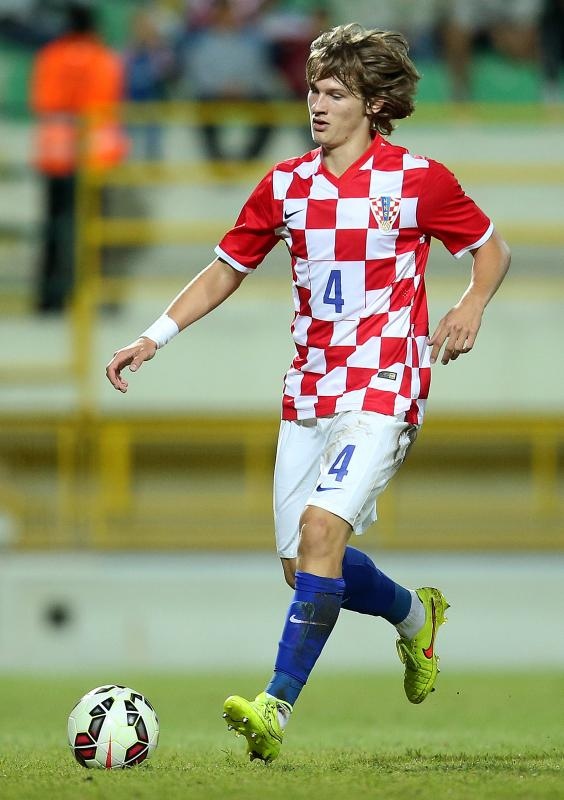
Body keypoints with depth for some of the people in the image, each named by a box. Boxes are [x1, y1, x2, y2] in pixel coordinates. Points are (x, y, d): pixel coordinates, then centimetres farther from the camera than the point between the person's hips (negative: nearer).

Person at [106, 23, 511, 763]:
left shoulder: (417, 180, -5)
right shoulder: (286, 185, 7)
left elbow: (493, 248, 8)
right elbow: (226, 270, 15)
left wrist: (472, 305, -12)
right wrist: (155, 337, 4)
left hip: (383, 389, -6)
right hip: (309, 390, 6)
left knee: (321, 528, -24)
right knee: (301, 561, 6)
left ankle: (277, 709, -26)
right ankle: (414, 617, 37)